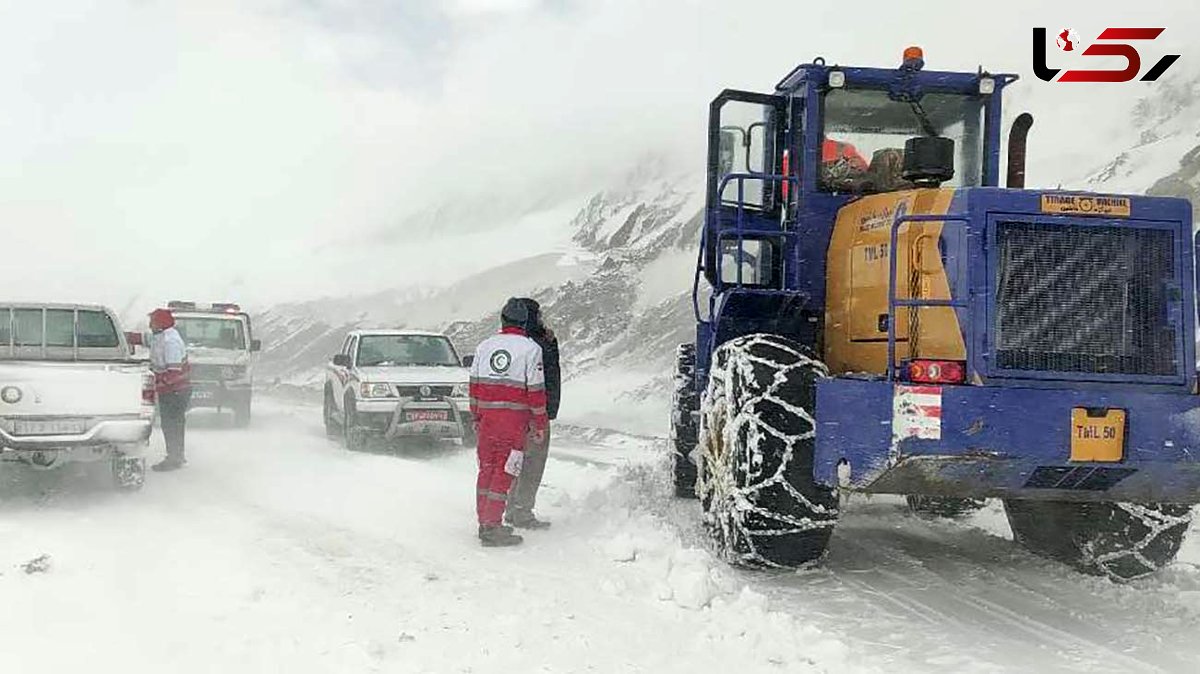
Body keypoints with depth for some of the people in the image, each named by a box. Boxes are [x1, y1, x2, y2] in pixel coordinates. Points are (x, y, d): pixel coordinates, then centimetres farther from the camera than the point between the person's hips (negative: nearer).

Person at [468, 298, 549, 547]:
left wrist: (476, 419, 23)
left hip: (487, 417, 5)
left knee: (487, 468, 14)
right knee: (504, 471, -2)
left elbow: (474, 386, 13)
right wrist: (540, 426, 2)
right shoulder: (531, 348, -5)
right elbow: (536, 390, -6)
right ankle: (492, 527, -4)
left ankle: (484, 522, 21)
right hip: (515, 418, -5)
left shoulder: (484, 346, 9)